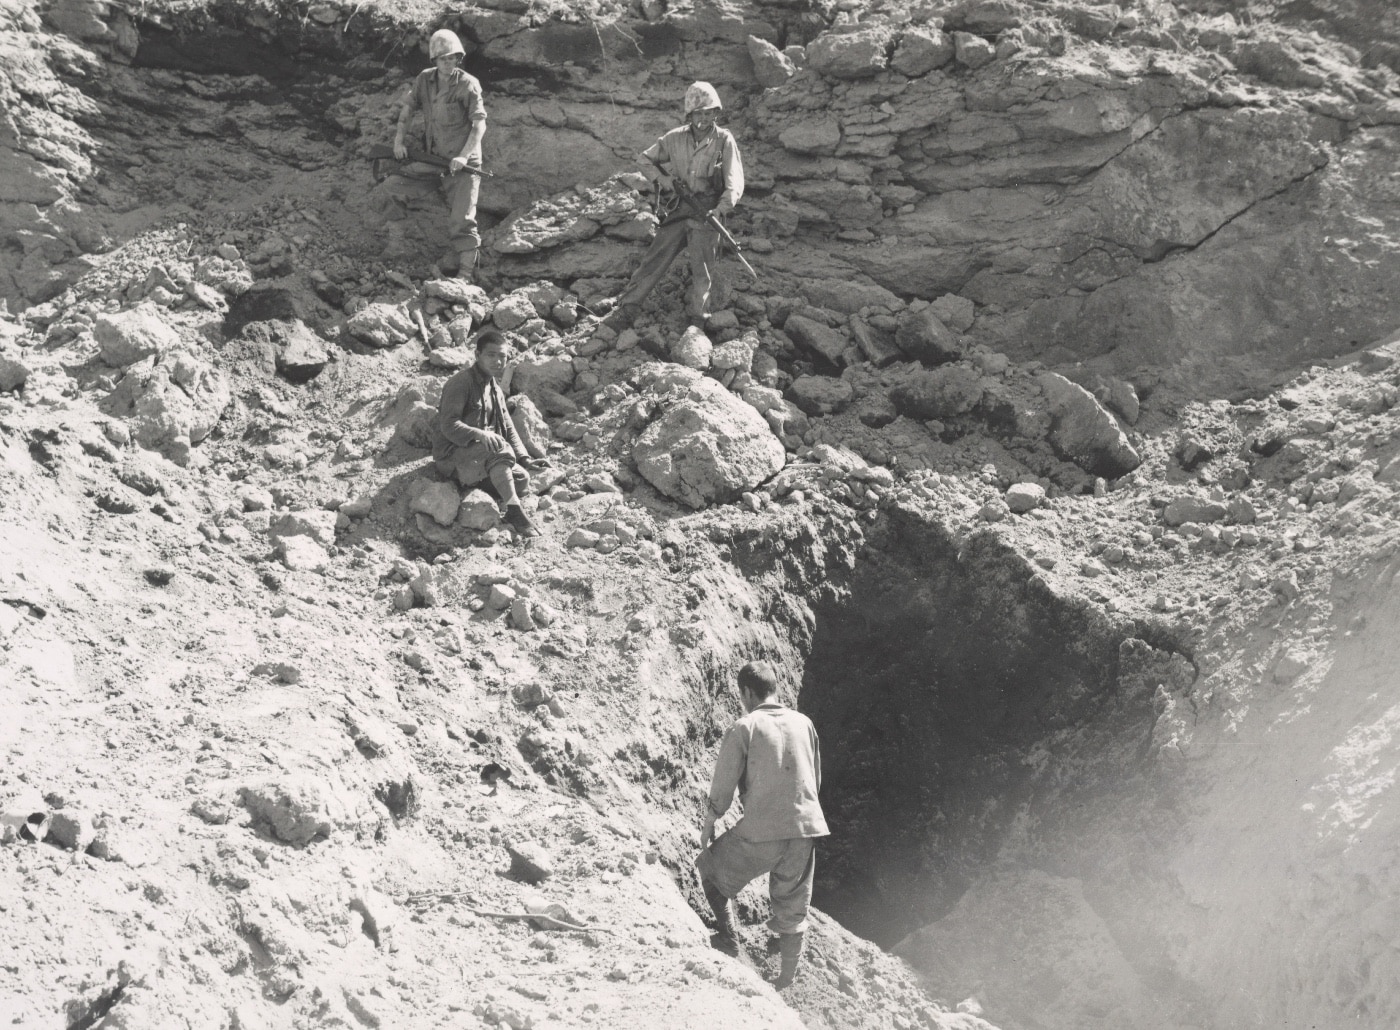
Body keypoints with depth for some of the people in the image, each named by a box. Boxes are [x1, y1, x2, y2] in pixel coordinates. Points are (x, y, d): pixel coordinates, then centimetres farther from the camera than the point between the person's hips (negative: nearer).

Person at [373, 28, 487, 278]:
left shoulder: (468, 84, -9)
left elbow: (479, 123, -14)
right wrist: (399, 138, 8)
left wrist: (464, 156, -25)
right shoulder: (425, 79, 5)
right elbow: (408, 107, 20)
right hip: (431, 163, 5)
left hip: (461, 167, -5)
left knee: (461, 223, -15)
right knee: (388, 190, -5)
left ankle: (466, 275, -12)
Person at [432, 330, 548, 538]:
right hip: (452, 454, -8)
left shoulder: (495, 389, 16)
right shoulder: (461, 383, -10)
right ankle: (514, 511, -37)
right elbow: (449, 426, -20)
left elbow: (508, 429, 15)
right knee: (499, 448, -34)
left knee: (521, 478, -15)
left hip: (481, 455, 8)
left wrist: (524, 458, 0)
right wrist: (480, 435, -36)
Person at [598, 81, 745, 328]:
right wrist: (661, 178, -4)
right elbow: (645, 159, 15)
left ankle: (696, 321, 9)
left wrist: (721, 208, -27)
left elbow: (734, 182, -12)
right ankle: (625, 306, 0)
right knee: (654, 258, 0)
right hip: (678, 212, 3)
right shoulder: (676, 138, 4)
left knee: (702, 272, -1)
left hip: (706, 214, -3)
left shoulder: (724, 141, -6)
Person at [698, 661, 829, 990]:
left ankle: (728, 934, 14)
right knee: (793, 910, 16)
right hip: (806, 828, 4)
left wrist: (707, 828, 11)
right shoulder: (804, 724, 8)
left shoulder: (744, 728, -5)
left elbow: (722, 788, -3)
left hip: (761, 832, -4)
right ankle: (786, 981, 21)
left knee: (709, 868, 21)